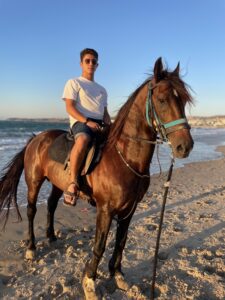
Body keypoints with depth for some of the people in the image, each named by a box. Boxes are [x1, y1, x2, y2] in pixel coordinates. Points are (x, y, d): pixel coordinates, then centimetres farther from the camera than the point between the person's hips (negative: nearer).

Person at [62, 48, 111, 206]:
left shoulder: (102, 89, 27)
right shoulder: (74, 83, 9)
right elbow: (70, 108, -4)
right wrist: (87, 121, -19)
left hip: (100, 124, 6)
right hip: (80, 122, -6)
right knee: (83, 139, -40)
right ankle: (73, 182, -33)